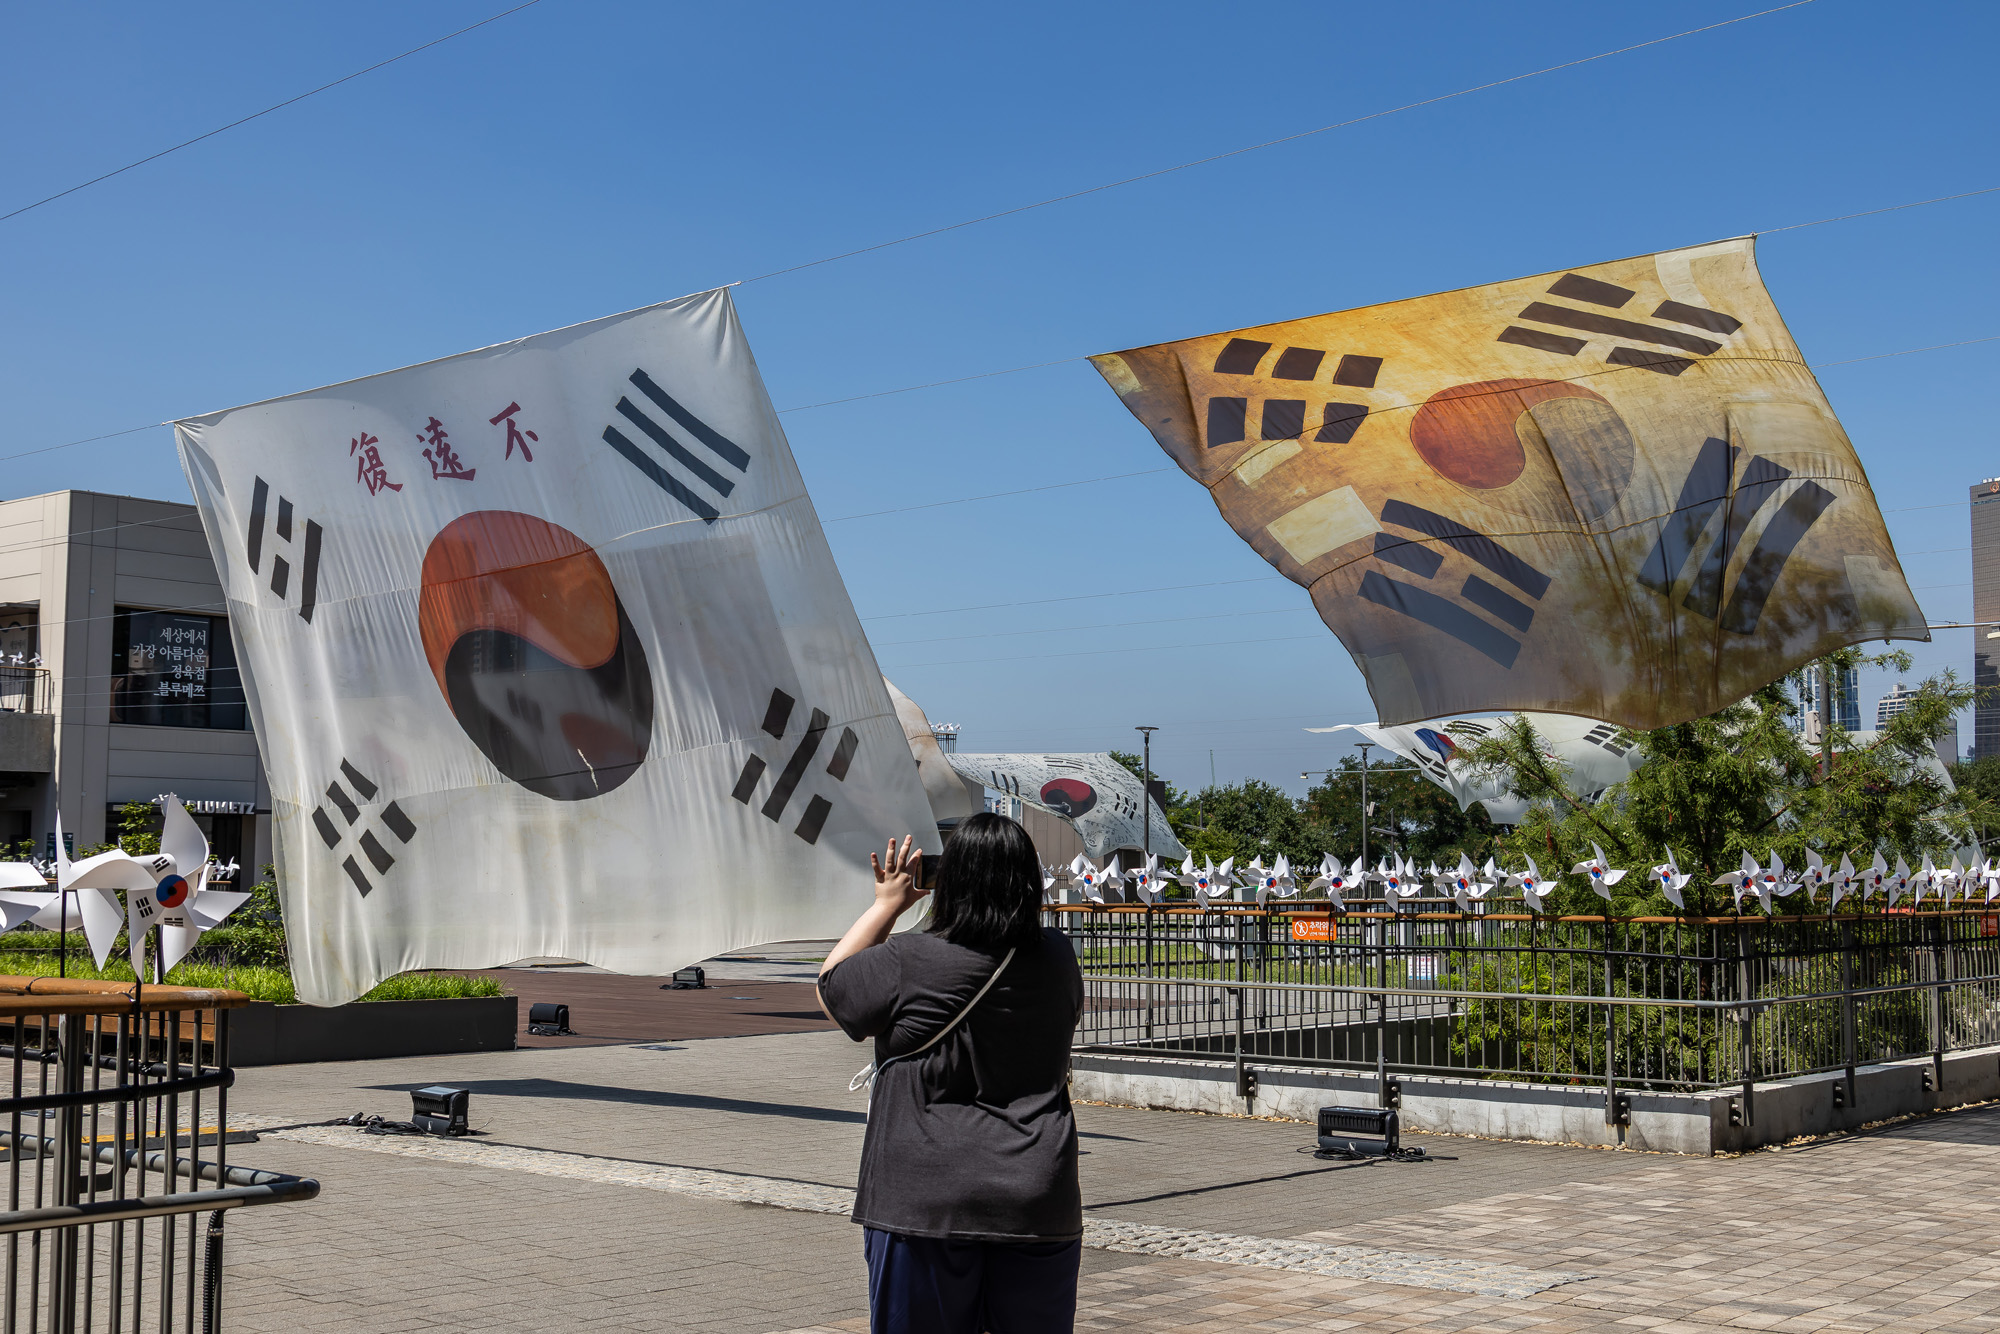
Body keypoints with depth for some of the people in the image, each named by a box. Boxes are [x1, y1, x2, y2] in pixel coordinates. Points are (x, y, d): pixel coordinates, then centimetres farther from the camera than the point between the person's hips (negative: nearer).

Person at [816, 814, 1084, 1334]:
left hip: (927, 1207, -3)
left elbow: (830, 989, 7)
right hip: (1040, 1205, 3)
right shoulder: (1057, 959, 1)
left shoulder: (908, 961, -11)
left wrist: (886, 904, 14)